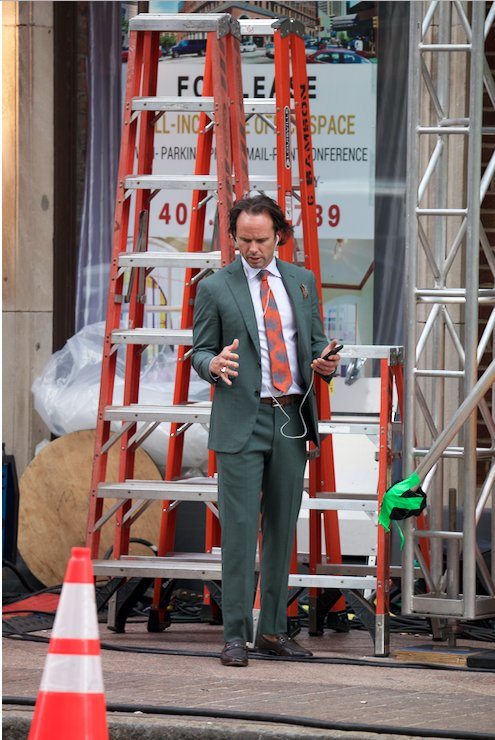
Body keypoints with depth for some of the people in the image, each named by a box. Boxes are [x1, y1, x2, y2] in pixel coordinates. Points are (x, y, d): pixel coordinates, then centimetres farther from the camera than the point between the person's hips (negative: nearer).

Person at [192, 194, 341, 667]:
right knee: (240, 527, -8)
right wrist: (214, 364, -20)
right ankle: (235, 635, -5)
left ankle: (272, 631, 15)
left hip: (291, 420, 4)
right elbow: (200, 351, 3)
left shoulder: (301, 281, 11)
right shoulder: (215, 289, 0)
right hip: (242, 421, -4)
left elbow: (316, 342, 18)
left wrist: (326, 363, -5)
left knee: (282, 528, 8)